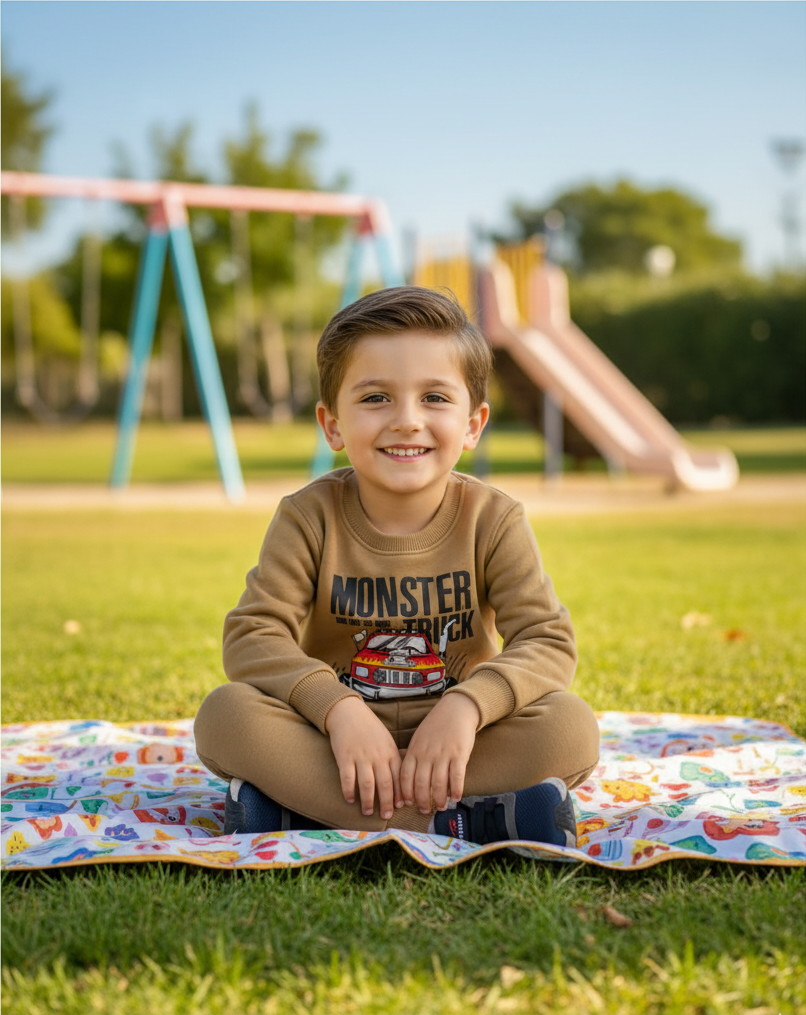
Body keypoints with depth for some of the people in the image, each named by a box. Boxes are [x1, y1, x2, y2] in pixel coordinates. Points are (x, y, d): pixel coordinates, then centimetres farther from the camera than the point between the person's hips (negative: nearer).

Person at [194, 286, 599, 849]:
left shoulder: (494, 521, -6)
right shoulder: (310, 518, -7)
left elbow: (549, 643, -12)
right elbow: (253, 634, -14)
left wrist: (466, 705, -31)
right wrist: (339, 709, -31)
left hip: (452, 742, 0)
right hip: (336, 738, 0)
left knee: (572, 726, -26)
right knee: (225, 713, -28)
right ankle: (457, 821, -35)